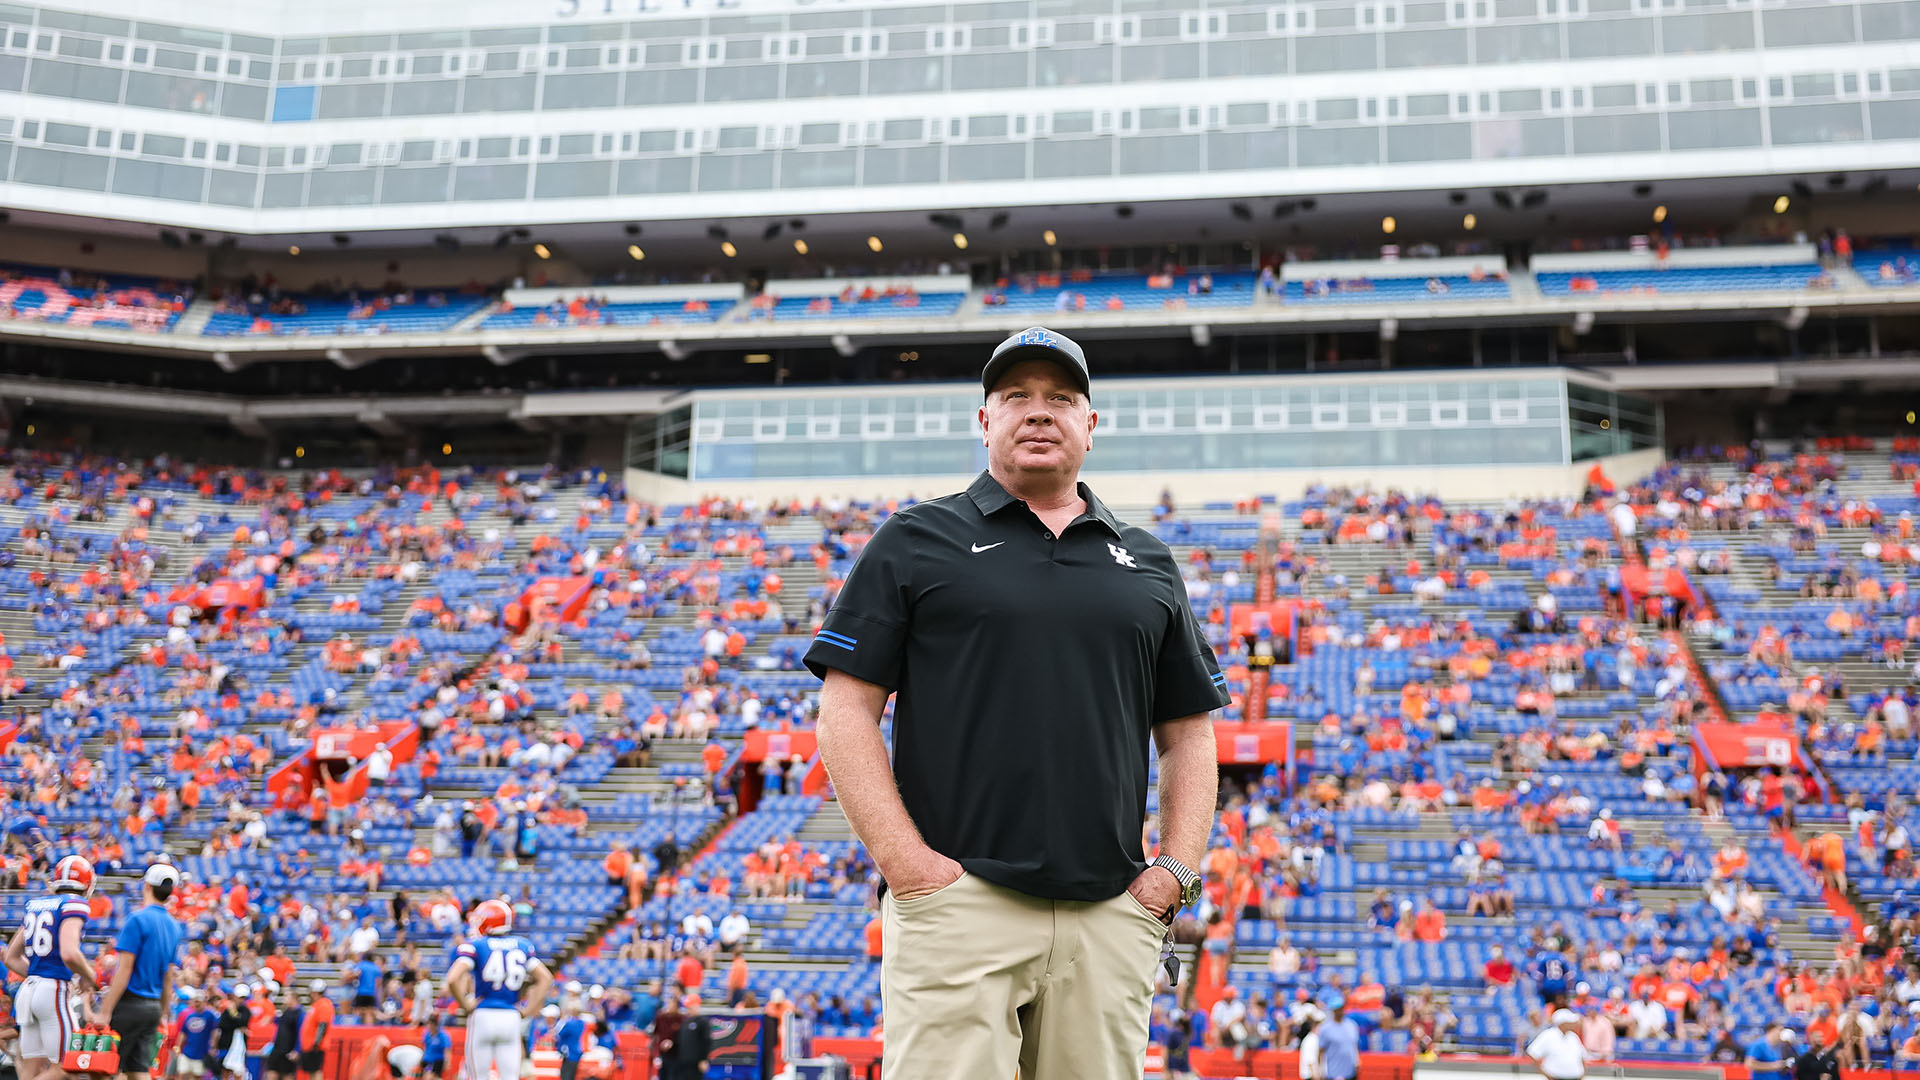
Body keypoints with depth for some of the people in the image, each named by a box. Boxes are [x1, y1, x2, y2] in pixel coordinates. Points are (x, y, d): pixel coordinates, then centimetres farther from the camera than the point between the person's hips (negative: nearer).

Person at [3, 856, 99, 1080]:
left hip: (29, 988, 8)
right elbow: (69, 954, -22)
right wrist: (90, 978, -4)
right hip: (56, 991, -8)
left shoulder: (35, 905, 15)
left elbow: (12, 957, 19)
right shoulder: (74, 904, -8)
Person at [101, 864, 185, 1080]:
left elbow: (124, 970, -16)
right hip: (153, 1006, 7)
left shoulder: (137, 920, -11)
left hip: (129, 1004, -7)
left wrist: (105, 1011, -15)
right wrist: (163, 1013, 23)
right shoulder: (173, 926, 12)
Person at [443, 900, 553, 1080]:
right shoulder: (522, 945, 8)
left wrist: (465, 1005, -4)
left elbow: (452, 979, -18)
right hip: (511, 1018, 3)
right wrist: (526, 1010, 8)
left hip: (482, 1017, -3)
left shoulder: (474, 946, -5)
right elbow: (546, 979, 7)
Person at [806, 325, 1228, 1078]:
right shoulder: (916, 541, 7)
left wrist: (1176, 868, 4)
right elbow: (846, 713, 1)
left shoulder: (1148, 563, 18)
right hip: (956, 899, -3)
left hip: (1111, 915, 4)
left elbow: (1188, 733, 19)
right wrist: (906, 862, -9)